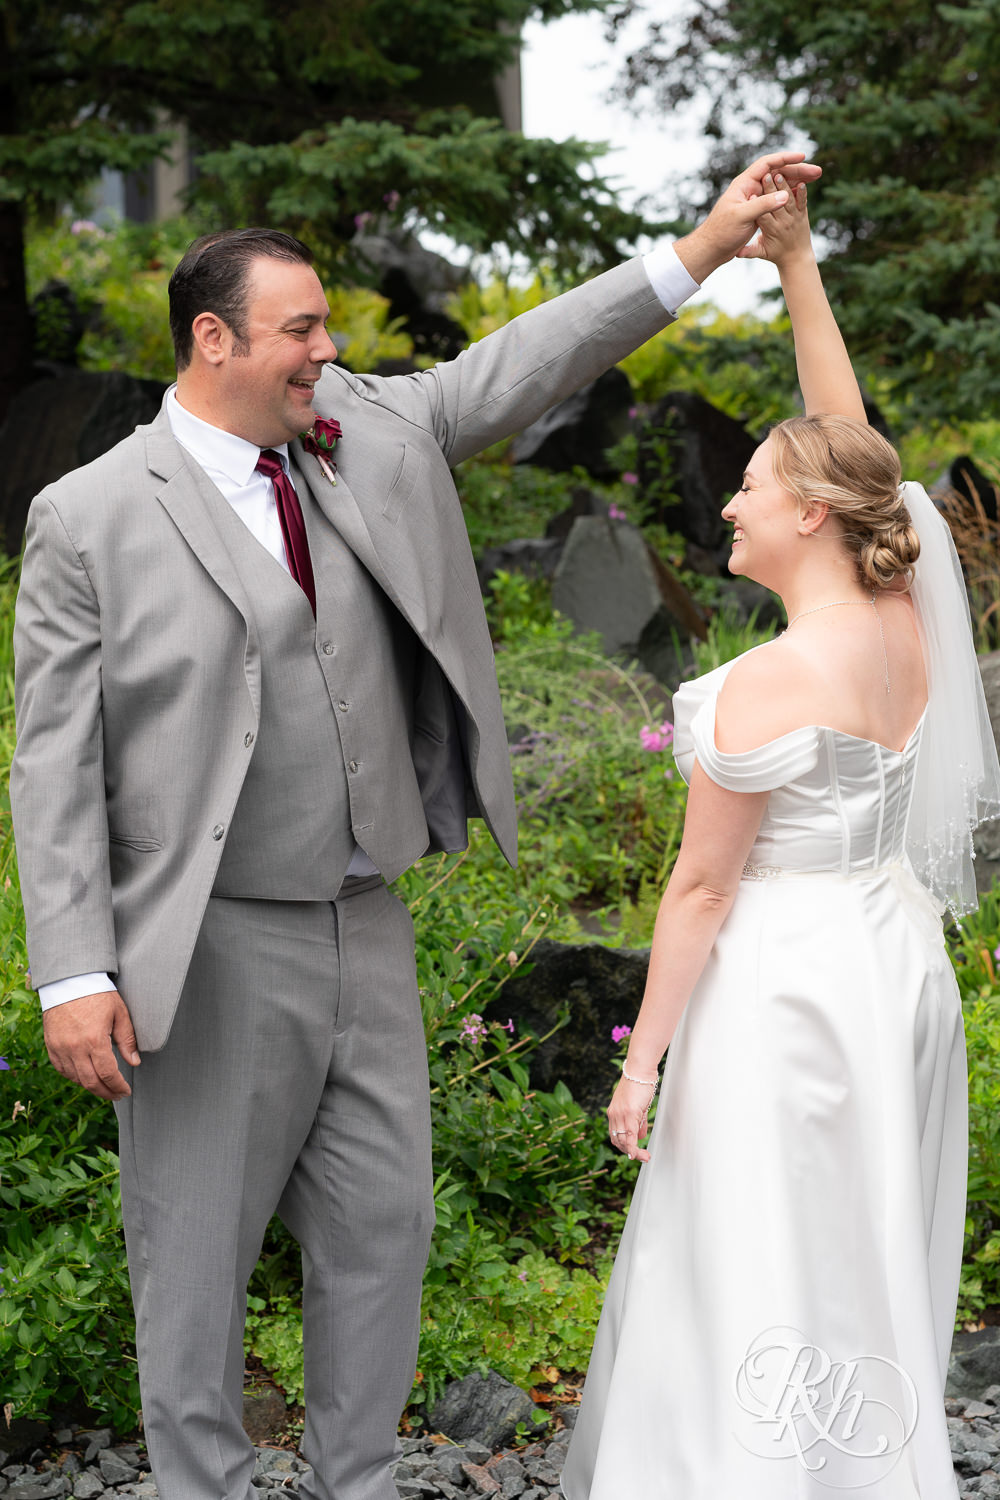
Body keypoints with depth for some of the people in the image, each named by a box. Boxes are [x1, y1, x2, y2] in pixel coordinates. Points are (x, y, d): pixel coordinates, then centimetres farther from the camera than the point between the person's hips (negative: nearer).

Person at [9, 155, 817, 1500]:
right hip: (209, 956, -5)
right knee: (196, 1252, 7)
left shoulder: (364, 434, 6)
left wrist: (703, 247, 3)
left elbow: (512, 374, 10)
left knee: (383, 1231, 14)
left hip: (367, 932, 6)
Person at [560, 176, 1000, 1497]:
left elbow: (702, 889, -15)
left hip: (784, 989, -8)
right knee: (868, 1270, 18)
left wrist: (641, 1061, -6)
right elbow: (848, 443, 9)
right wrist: (798, 265, 9)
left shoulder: (762, 689, -20)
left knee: (763, 1277, 3)